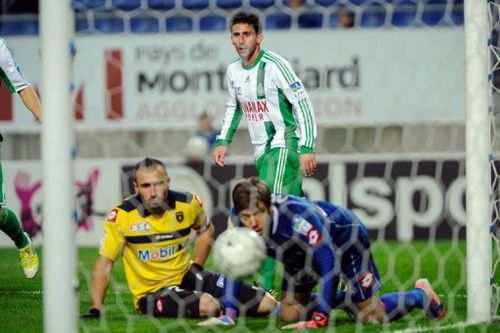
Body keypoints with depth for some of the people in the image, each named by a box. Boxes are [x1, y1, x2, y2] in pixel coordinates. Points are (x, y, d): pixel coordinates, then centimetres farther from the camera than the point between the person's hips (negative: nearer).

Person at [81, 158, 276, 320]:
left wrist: (196, 267, 7)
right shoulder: (121, 216, -18)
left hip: (186, 277, 5)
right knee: (207, 305, -36)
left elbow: (206, 230, 18)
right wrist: (95, 311, -20)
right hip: (151, 292, -5)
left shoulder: (187, 204, -5)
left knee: (267, 304, -3)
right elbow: (104, 263, -13)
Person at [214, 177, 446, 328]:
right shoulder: (238, 220, -27)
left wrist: (319, 319, -50)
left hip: (346, 237, -6)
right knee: (289, 313, 1)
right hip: (302, 253, 6)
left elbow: (329, 263, -45)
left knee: (372, 316, -6)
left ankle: (421, 295, 25)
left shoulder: (297, 218, -45)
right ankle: (344, 299, 29)